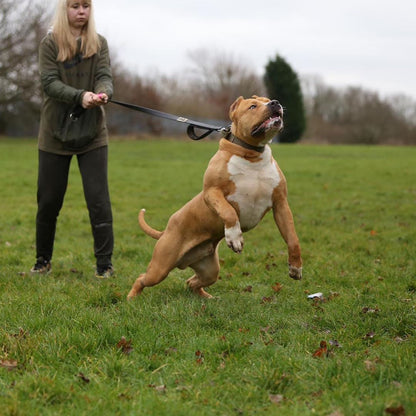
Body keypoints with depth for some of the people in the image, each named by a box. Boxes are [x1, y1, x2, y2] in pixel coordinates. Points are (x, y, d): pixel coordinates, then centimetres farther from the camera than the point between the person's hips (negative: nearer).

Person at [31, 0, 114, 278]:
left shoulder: (99, 43, 4)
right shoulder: (50, 44, -1)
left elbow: (105, 77, -7)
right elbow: (49, 83, -12)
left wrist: (103, 93, -32)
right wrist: (80, 96, -29)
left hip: (92, 133, 1)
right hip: (56, 133, 0)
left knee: (99, 198, -6)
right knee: (49, 200, 7)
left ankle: (105, 263, 2)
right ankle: (43, 260, 24)